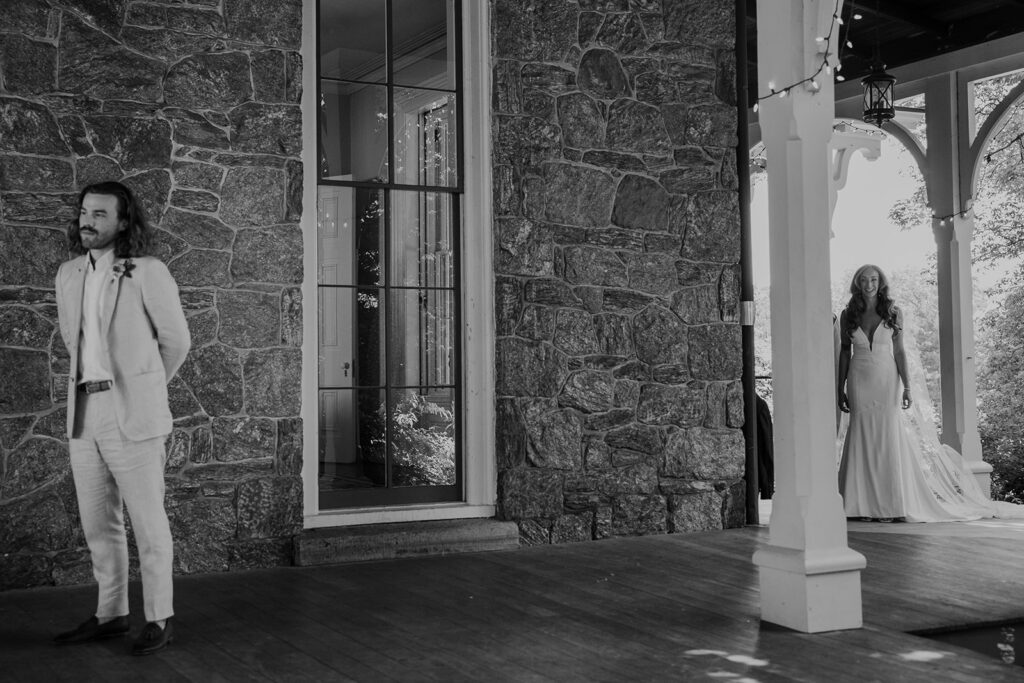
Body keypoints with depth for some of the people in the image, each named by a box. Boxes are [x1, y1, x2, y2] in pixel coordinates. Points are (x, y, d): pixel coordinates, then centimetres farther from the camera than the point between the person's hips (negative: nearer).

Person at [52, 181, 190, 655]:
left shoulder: (149, 274, -9)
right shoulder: (68, 274, 9)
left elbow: (176, 341, 1)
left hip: (132, 415, -6)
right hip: (84, 413, 6)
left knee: (148, 523, 1)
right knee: (98, 524, 12)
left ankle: (159, 619, 11)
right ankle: (110, 614, 24)